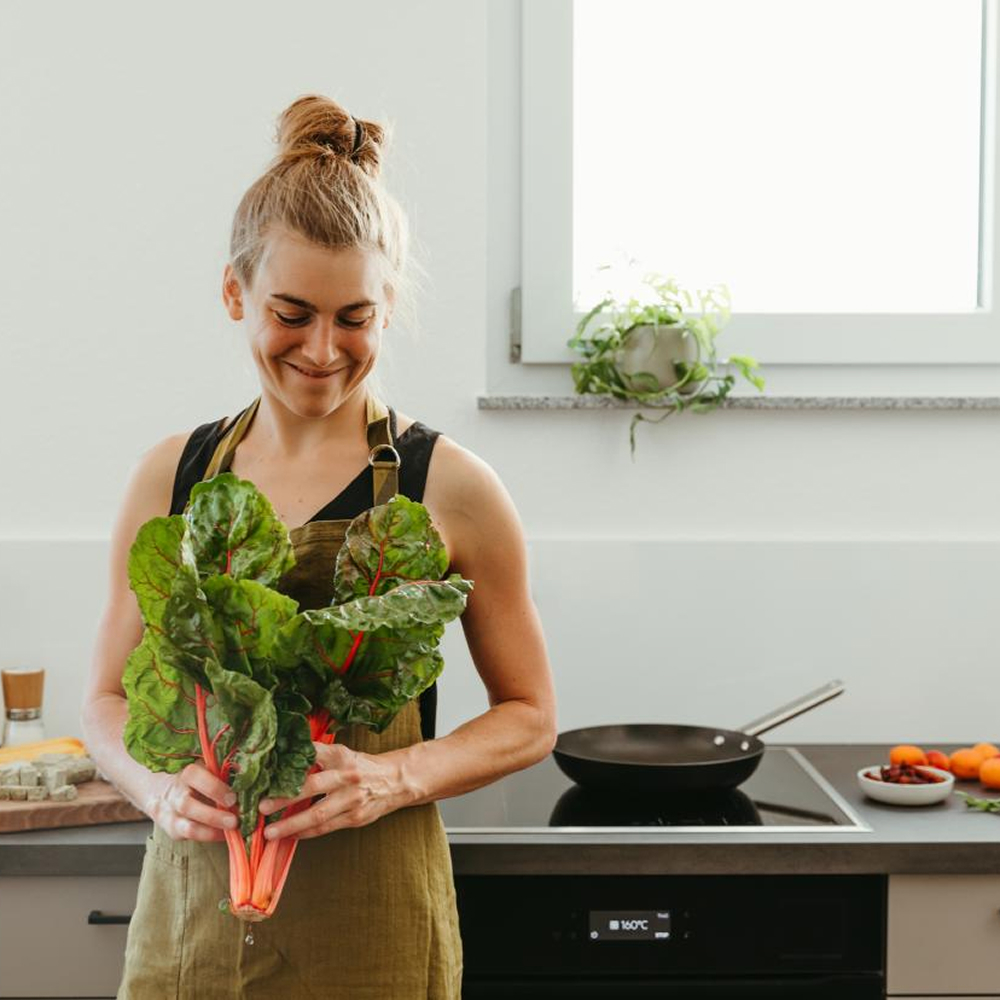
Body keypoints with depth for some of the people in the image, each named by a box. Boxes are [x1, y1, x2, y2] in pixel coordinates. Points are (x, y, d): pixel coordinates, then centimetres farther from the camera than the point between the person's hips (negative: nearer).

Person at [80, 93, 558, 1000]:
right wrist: (159, 784, -10)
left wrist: (395, 779, -16)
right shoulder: (171, 477, 3)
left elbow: (528, 717, 1)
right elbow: (110, 696, 10)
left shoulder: (447, 485, -7)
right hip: (194, 905, 3)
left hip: (371, 927, -2)